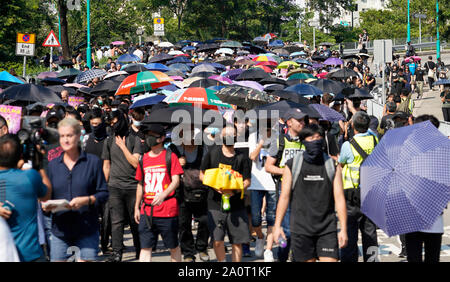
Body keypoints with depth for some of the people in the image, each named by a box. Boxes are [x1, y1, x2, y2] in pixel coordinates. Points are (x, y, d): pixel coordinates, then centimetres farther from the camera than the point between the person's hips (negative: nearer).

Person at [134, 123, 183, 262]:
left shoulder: (170, 157, -2)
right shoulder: (143, 159, 12)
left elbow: (176, 181, -10)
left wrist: (163, 195, -27)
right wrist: (137, 207, 19)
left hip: (167, 210, -4)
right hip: (147, 211, 4)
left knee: (173, 246, 7)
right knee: (145, 247, -1)